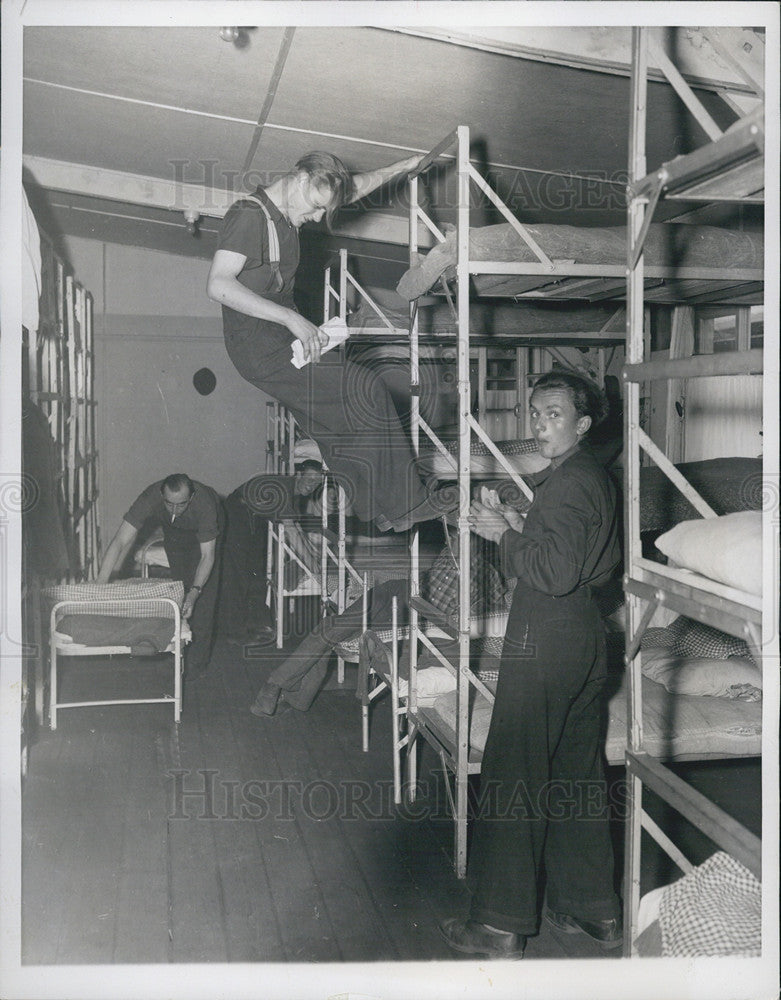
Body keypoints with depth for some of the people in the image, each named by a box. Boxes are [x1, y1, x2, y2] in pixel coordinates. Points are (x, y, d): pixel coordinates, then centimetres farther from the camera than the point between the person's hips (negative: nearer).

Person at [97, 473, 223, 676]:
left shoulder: (204, 503, -44)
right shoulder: (150, 498, -40)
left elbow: (207, 556, -39)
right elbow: (120, 542, -42)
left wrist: (195, 592, -52)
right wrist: (100, 585, -49)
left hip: (205, 530, -2)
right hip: (174, 532, 3)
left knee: (205, 595, -11)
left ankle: (197, 658, -4)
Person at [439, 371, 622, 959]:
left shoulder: (566, 482, -16)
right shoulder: (600, 478, 14)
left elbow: (555, 573, -23)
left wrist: (505, 535, -11)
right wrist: (527, 534, 15)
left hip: (544, 644, -10)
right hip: (588, 639, 10)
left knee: (513, 778, -2)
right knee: (578, 773, 16)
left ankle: (504, 924, 6)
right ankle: (595, 909, 26)